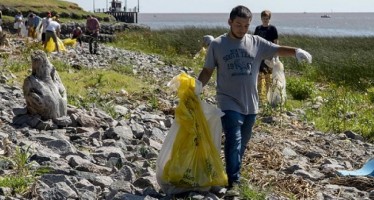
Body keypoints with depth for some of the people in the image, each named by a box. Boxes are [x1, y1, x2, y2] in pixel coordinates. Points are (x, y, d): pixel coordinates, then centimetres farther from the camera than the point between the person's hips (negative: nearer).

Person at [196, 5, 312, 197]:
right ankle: (233, 182, -13)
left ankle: (233, 174, 33)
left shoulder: (257, 43, 3)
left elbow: (277, 49, -3)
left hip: (250, 104, 4)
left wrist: (296, 51, -21)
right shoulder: (217, 45, -2)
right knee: (233, 141, -15)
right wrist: (197, 85, -13)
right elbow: (207, 70, 3)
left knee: (242, 143, 15)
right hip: (229, 103, -4)